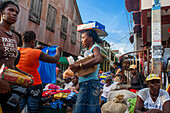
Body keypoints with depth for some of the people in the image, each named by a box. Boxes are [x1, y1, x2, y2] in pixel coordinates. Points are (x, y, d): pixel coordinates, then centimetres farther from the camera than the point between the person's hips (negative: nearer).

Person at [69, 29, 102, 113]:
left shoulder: (95, 47, -2)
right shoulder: (90, 50, 24)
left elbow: (98, 59, -25)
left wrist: (79, 66, -22)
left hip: (89, 83, -9)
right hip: (86, 84, 9)